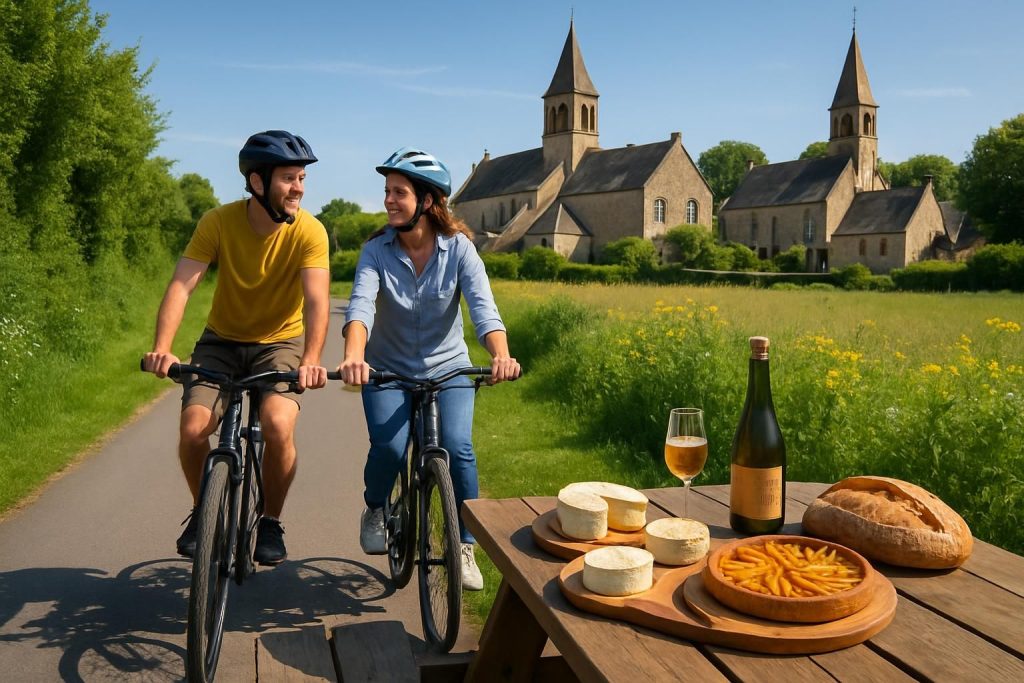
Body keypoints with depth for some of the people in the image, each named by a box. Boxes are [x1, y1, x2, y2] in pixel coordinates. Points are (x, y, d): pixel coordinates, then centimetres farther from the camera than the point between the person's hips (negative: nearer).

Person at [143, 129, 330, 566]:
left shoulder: (309, 231, -18)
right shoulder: (219, 222, -16)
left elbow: (316, 300, -28)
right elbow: (181, 285, -23)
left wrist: (311, 360, -44)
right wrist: (162, 348, -38)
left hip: (281, 342, -1)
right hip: (222, 340, 2)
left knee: (278, 427, -25)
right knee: (192, 430, -16)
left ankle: (271, 521, 1)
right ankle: (202, 511, 15)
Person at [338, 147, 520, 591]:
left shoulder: (458, 248, -11)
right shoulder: (377, 250, -10)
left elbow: (483, 307, -23)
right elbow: (360, 304, -26)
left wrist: (500, 355, -43)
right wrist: (353, 356, -47)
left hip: (448, 368, 0)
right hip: (388, 370, 0)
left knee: (458, 449, -21)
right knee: (389, 448, -21)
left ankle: (465, 548, 2)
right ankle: (375, 509, 15)